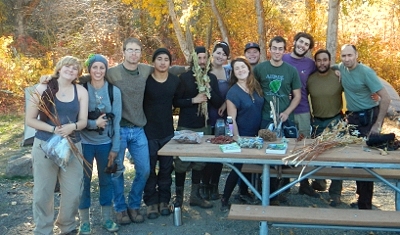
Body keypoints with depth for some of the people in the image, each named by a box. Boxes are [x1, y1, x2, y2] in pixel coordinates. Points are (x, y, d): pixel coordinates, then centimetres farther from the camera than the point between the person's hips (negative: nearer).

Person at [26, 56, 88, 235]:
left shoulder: (81, 91, 5)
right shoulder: (43, 89, -3)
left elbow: (83, 121, 4)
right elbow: (30, 120, -4)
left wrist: (72, 126, -18)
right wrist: (53, 129, -17)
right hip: (44, 146, -2)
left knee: (73, 192, 6)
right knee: (43, 192, 4)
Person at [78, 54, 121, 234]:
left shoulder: (114, 91, -2)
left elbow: (116, 121, -1)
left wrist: (115, 147, -2)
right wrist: (94, 123, -22)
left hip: (105, 143, 2)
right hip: (85, 142, -1)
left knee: (106, 179, 12)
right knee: (84, 180, 5)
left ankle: (106, 218, 27)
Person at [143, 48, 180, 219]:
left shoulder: (175, 81, 3)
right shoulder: (145, 80, -8)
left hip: (168, 131, 3)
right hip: (148, 130, -3)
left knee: (166, 168, 10)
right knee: (149, 168, 5)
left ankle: (164, 200, 23)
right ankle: (151, 202, 17)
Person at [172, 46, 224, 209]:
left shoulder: (212, 78, 7)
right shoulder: (184, 77, -3)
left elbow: (219, 103, 3)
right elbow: (175, 102, -7)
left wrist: (209, 90, -13)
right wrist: (193, 100, -20)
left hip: (204, 126, 4)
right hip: (185, 127, -3)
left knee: (199, 162, 8)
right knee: (181, 162, 1)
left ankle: (195, 195, 20)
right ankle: (178, 196, 14)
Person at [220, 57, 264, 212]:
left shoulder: (256, 86, 1)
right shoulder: (233, 92, -15)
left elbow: (262, 108, 14)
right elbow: (232, 119, -16)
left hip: (256, 134, 6)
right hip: (242, 135, -6)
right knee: (238, 167, -2)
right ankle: (225, 200, 11)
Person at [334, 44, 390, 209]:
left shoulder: (366, 72, -18)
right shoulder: (341, 68, -2)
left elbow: (385, 98, -18)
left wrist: (378, 124, -19)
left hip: (368, 117, -6)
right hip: (352, 117, 6)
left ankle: (365, 204, 4)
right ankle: (361, 195, 28)